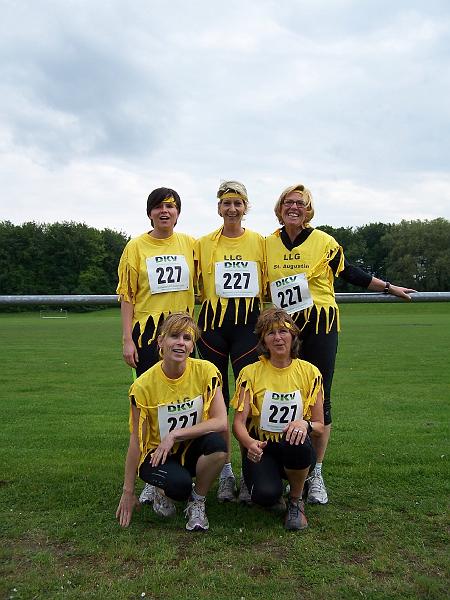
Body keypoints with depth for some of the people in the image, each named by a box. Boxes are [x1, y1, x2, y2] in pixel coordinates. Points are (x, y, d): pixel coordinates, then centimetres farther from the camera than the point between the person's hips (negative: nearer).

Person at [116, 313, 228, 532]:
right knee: (180, 482, -34)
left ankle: (197, 503, -4)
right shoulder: (144, 385, -16)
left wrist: (175, 434, -25)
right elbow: (136, 441, -9)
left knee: (218, 445, -32)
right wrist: (128, 492, -5)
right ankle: (161, 491, 6)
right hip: (158, 455, -1)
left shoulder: (206, 371, -14)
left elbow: (221, 422, -20)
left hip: (192, 449, 2)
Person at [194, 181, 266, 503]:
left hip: (249, 322, -1)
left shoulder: (260, 242, 6)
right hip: (213, 322, 1)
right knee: (217, 398, 5)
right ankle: (225, 473, 19)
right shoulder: (203, 243, 7)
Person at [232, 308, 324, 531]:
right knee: (266, 495, -31)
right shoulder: (251, 373, -4)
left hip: (295, 450, 1)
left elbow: (320, 426, 1)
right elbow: (238, 422, -11)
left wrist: (305, 424, -24)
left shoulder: (310, 372, -1)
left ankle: (296, 501, -5)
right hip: (261, 447, -1)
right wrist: (250, 443, -34)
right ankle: (258, 479, 9)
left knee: (298, 443, -36)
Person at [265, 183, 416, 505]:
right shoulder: (268, 244, 6)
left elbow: (351, 273, 7)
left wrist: (390, 287, 10)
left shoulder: (324, 242, -1)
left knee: (319, 399, 1)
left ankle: (316, 474, 14)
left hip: (320, 325, -2)